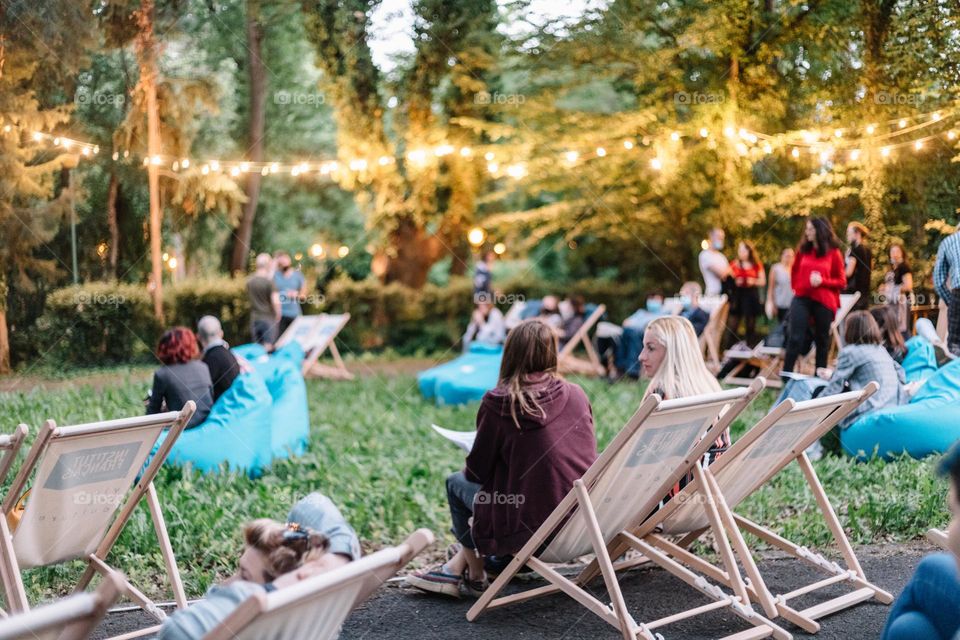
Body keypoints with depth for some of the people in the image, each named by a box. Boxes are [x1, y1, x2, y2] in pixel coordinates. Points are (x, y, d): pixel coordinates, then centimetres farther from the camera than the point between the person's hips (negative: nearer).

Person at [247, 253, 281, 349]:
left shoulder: (250, 281, 1)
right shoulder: (270, 282, -16)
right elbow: (276, 302, -21)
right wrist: (278, 315, -1)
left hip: (254, 319, 6)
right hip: (268, 319, -5)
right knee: (268, 348, -1)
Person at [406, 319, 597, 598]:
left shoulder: (499, 403, -12)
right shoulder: (576, 394, 0)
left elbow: (478, 470, -3)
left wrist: (467, 469, 23)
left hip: (531, 530, -5)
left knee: (457, 482, 20)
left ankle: (475, 574, 32)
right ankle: (460, 562, 39)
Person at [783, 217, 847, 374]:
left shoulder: (833, 253, -3)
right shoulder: (802, 250, 6)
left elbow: (842, 281, -2)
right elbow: (794, 272, 22)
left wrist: (822, 281, -16)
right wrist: (796, 287, 11)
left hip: (824, 302, -1)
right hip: (802, 299, 1)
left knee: (822, 340, 9)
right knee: (795, 338, -7)